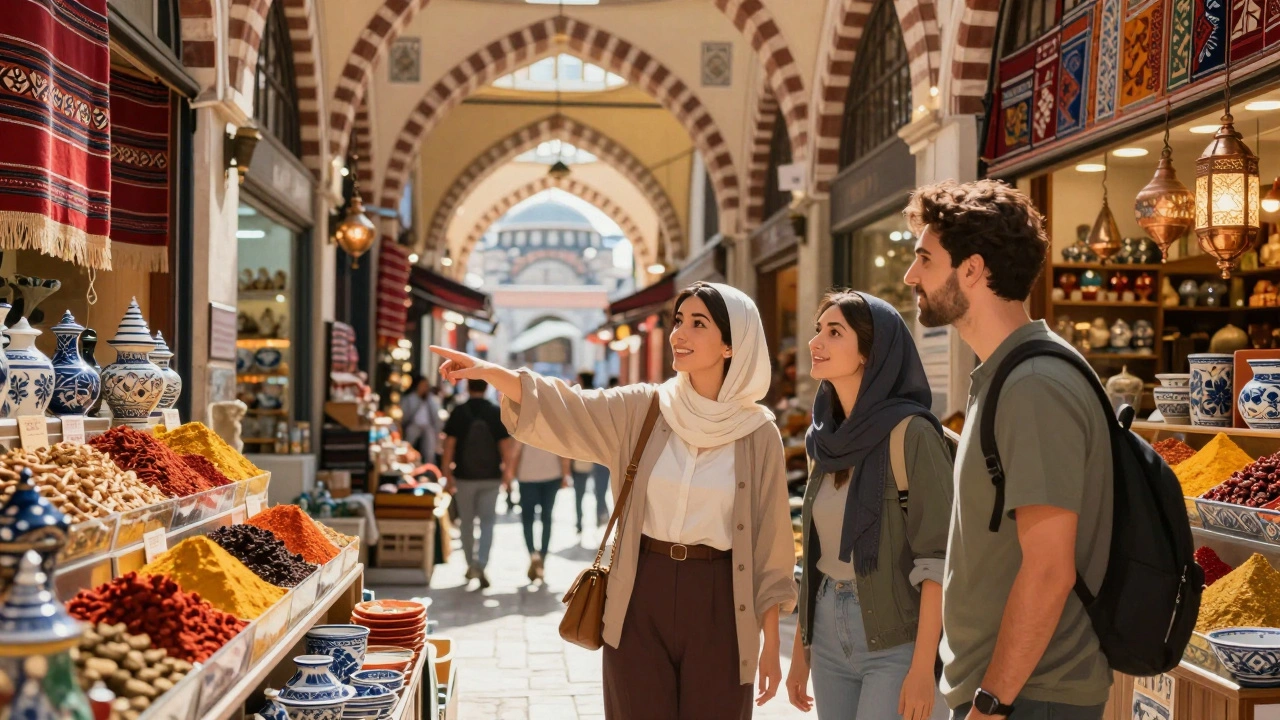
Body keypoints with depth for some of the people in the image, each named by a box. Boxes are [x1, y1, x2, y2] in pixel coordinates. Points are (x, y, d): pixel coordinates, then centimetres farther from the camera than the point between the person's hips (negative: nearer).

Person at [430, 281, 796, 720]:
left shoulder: (758, 433, -2)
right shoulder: (641, 410, 1)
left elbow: (769, 537, 0)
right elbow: (563, 410, -11)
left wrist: (771, 643, 0)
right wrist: (491, 372, -28)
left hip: (718, 605, -1)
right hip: (641, 599, 1)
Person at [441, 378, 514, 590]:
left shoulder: (459, 413, -5)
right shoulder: (497, 413, -4)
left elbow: (449, 444, -6)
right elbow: (505, 444, -2)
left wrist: (447, 474, 1)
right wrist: (507, 472, 9)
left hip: (465, 476, 0)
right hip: (491, 477, 0)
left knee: (467, 522, 13)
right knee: (487, 522, 4)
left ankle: (470, 565, 22)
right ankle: (481, 565, -11)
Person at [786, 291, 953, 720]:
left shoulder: (910, 434, -13)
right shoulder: (828, 438, 8)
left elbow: (937, 559, -16)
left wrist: (922, 667, -19)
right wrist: (801, 650, 13)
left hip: (895, 641, -6)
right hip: (829, 635, 7)